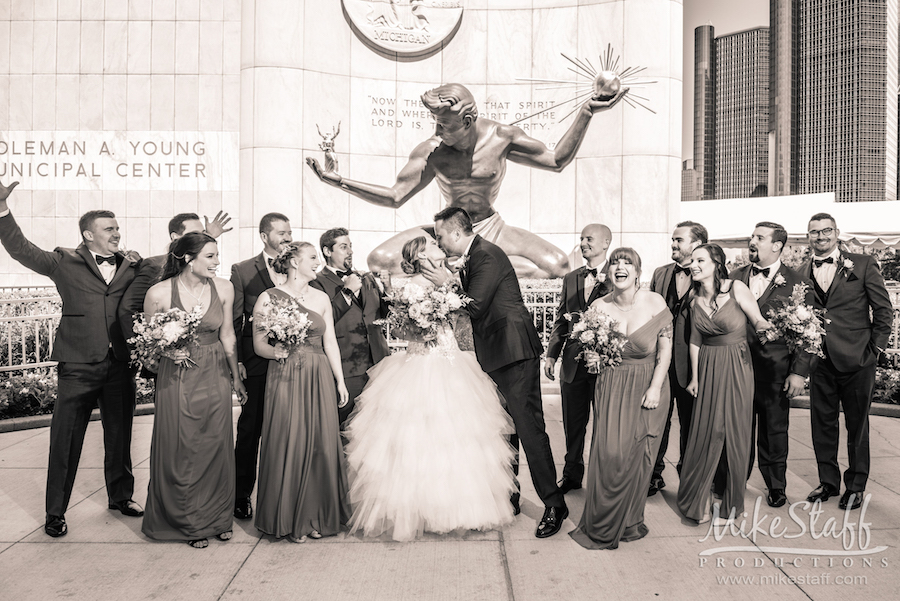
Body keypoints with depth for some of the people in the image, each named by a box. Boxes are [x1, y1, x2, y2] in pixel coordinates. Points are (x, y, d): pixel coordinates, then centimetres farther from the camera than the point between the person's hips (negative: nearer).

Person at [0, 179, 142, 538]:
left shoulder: (131, 265, 10)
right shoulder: (65, 262, 1)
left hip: (120, 365, 3)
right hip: (79, 365, -3)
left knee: (119, 435, 15)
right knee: (66, 440, 4)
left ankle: (121, 496, 33)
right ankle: (55, 512, 18)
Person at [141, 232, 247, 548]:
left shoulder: (224, 289, -5)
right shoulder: (159, 293, -13)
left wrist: (236, 377, 13)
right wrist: (166, 350, -19)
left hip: (216, 377, 3)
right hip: (177, 378, -2)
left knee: (217, 447, 9)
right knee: (181, 451, 7)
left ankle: (217, 517, 29)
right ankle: (189, 522, 28)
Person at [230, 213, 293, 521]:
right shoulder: (243, 270, 3)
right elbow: (234, 320, 2)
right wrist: (237, 361, -5)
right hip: (257, 363, -2)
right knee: (250, 429, 7)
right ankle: (241, 496, 21)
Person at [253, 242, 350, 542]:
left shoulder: (321, 298, 10)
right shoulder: (268, 298, -1)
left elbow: (330, 342, 10)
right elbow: (258, 344, -2)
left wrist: (340, 381, 7)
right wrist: (277, 352, -24)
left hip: (320, 378, 4)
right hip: (285, 379, -4)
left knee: (321, 445, 4)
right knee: (288, 446, 0)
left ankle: (317, 516, 19)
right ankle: (288, 518, 17)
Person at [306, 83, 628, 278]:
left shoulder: (501, 137, -8)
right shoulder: (430, 152, -9)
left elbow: (557, 160, -1)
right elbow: (395, 196, -6)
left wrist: (586, 112, -9)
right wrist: (340, 181, -14)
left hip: (491, 230, 0)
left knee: (557, 266, -25)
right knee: (380, 260, -27)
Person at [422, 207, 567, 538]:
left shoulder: (487, 256, -14)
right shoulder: (472, 257, 16)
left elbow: (475, 306, -19)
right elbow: (469, 304, 16)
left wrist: (446, 283, -8)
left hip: (514, 352, -10)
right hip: (496, 355, 10)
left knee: (528, 426, -8)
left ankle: (554, 504, 0)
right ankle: (508, 498, 26)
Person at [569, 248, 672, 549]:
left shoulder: (654, 302, -7)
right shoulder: (599, 306, -4)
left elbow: (665, 349, -4)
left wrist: (655, 388, -9)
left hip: (648, 385, 0)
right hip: (611, 386, 1)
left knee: (638, 454, 3)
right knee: (610, 453, -7)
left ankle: (630, 521, 23)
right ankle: (604, 526, 12)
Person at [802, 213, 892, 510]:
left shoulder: (863, 264, -1)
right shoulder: (802, 273, 6)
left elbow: (884, 310, 0)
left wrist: (875, 348, -4)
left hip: (856, 361, -3)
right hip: (820, 361, 3)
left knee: (857, 424, 9)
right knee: (822, 424, 10)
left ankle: (856, 486, 24)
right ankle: (828, 482, 26)